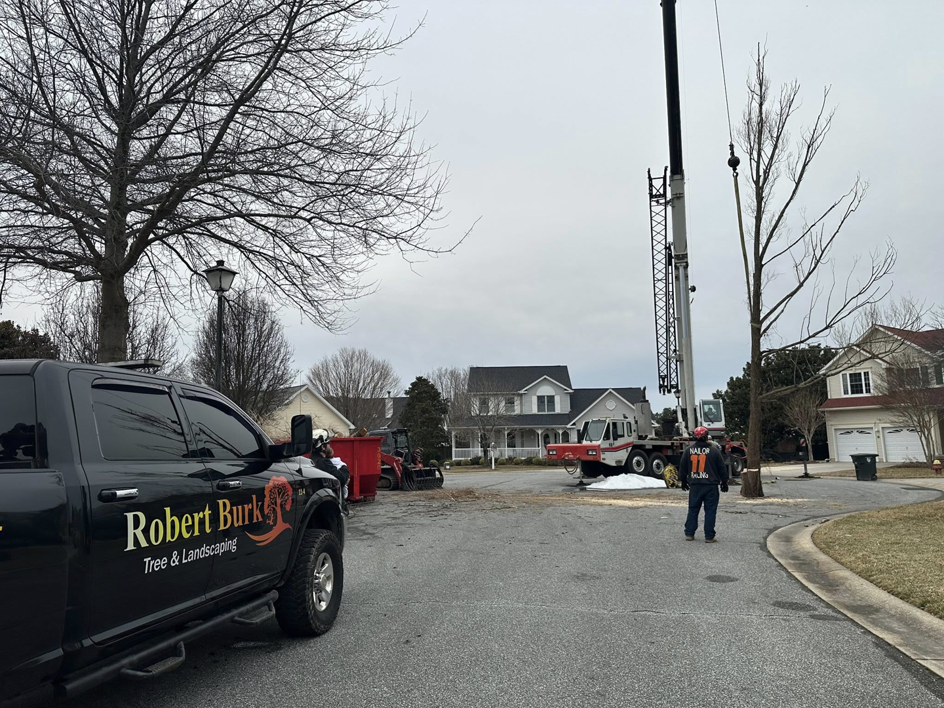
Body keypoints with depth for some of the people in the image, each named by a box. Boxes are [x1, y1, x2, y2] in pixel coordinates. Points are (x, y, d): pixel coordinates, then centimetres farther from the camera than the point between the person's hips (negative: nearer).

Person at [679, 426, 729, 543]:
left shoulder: (688, 450, 2)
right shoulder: (713, 450, -5)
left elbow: (683, 467, 10)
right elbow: (722, 468, 2)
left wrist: (683, 481, 22)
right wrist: (724, 482, 14)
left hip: (694, 486, 3)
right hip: (711, 486, -3)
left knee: (693, 510, 11)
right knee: (710, 511, 3)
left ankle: (689, 534, 12)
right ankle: (709, 537, 3)